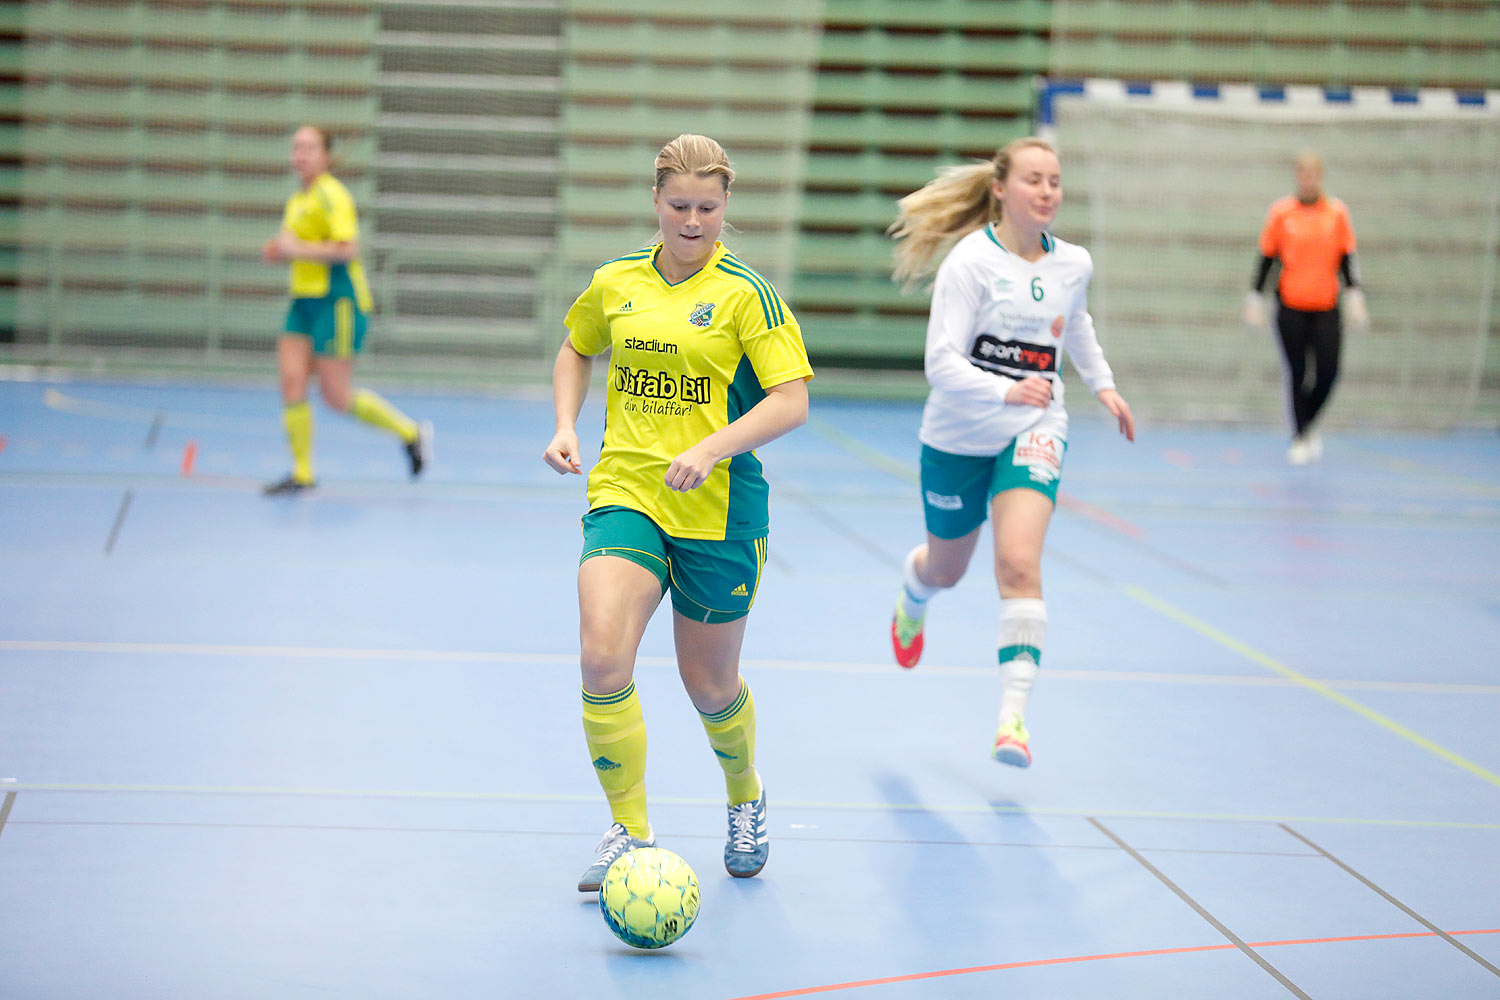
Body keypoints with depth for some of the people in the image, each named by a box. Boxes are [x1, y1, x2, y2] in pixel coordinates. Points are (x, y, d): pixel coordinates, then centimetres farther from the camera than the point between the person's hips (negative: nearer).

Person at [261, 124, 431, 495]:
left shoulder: (332, 196, -12)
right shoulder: (296, 201, 15)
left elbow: (347, 250, -22)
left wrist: (296, 249, -19)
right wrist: (278, 252, 9)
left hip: (337, 303, -8)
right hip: (305, 301, 8)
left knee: (337, 397, -5)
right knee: (292, 380, -3)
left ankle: (411, 433, 14)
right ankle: (302, 474, 4)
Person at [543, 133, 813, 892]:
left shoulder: (745, 293, -7)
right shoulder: (616, 283, 4)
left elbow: (791, 402, -12)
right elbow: (576, 349, 24)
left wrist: (713, 448, -25)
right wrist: (566, 425, 8)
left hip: (720, 509, -2)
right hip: (624, 494, 2)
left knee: (709, 684, 10)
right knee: (602, 656, -21)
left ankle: (745, 801, 42)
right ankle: (629, 829, -6)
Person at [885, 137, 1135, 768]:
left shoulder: (1073, 264, -1)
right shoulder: (971, 261, -18)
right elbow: (941, 362, -25)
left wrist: (1102, 384, 21)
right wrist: (1006, 390, -39)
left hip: (1033, 433, 2)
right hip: (958, 437, -2)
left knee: (1019, 562, -22)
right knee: (946, 569, 20)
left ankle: (1013, 715, -25)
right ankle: (912, 600, 60)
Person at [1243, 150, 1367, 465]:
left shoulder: (1338, 212, 4)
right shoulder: (1280, 212, 1)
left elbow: (1346, 259, 7)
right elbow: (1266, 258, 5)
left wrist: (1354, 296, -2)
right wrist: (1254, 298, 1)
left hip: (1326, 307, 1)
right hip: (1291, 307, -1)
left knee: (1328, 373, -7)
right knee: (1297, 374, -1)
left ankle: (1308, 426, 19)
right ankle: (1300, 438, 11)